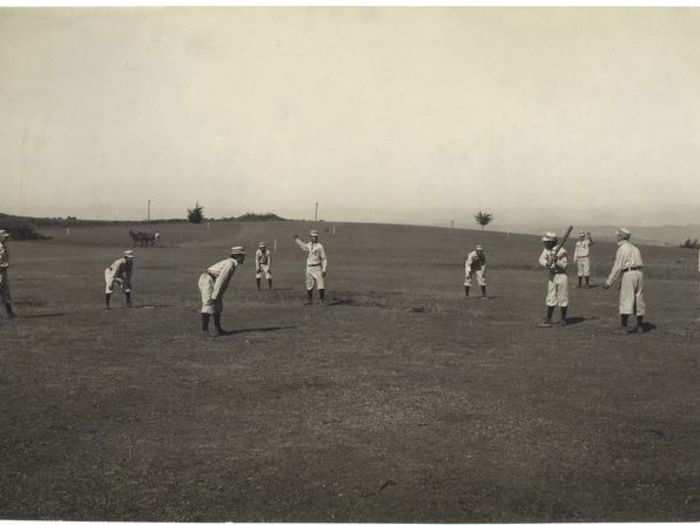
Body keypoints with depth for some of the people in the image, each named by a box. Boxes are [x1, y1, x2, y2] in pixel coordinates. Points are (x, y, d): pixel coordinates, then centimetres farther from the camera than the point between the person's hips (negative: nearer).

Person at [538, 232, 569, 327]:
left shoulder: (561, 251, -16)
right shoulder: (546, 249, 5)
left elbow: (565, 265, -16)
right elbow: (541, 259, -8)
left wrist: (556, 261, -31)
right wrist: (547, 263, -28)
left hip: (561, 276, -6)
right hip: (551, 277, 6)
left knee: (562, 298, 2)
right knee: (550, 299, 4)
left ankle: (563, 319, 16)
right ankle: (548, 320, 5)